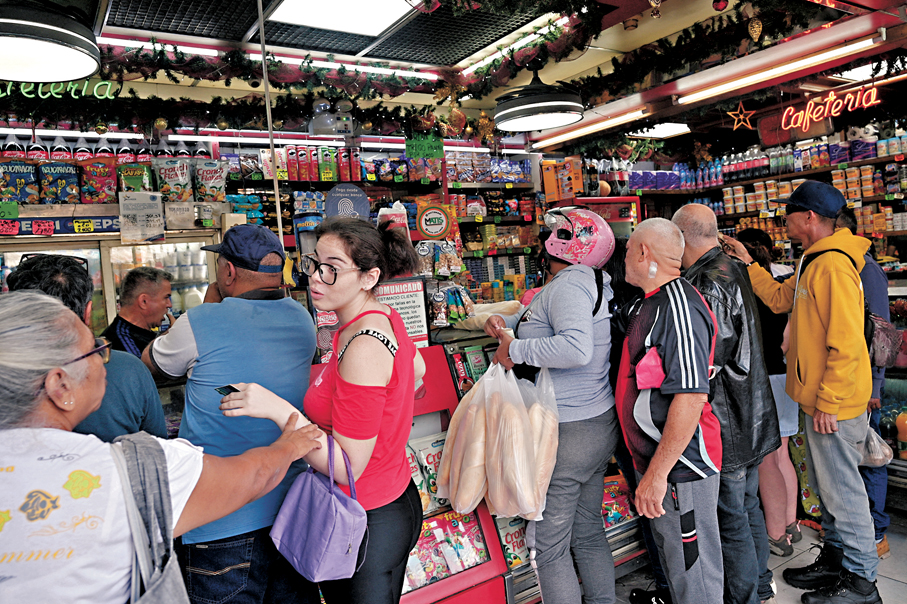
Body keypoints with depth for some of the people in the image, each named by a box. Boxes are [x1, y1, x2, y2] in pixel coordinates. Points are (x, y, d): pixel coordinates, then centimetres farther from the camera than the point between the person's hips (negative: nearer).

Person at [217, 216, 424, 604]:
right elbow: (416, 370, 18)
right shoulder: (384, 316, -2)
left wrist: (278, 409, -32)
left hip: (370, 522, -9)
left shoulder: (363, 349, -30)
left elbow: (347, 468, -27)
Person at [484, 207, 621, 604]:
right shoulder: (596, 283, 12)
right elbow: (544, 321, 27)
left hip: (567, 433, -10)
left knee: (549, 546, 5)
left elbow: (576, 348, -35)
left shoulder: (568, 285, -18)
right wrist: (507, 323, 11)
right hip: (602, 423, 10)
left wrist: (514, 349, -24)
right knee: (588, 533, 23)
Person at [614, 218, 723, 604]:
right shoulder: (648, 305, 11)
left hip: (680, 468, -10)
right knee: (673, 561, 24)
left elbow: (691, 397, -28)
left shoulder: (678, 307, -21)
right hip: (657, 461, 10)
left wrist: (657, 473, -26)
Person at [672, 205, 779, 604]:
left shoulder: (708, 286, -22)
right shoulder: (734, 271, 8)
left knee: (731, 518, 5)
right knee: (748, 507, 23)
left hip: (726, 425, -10)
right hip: (753, 419, 10)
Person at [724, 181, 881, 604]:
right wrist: (748, 264, 14)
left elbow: (846, 343, -24)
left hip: (834, 405, -10)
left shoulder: (835, 265, -21)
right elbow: (781, 300, 18)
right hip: (818, 398, 10)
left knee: (841, 489, 3)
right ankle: (835, 560, 35)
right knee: (825, 485, 20)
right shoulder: (813, 262, 11)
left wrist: (828, 403, -22)